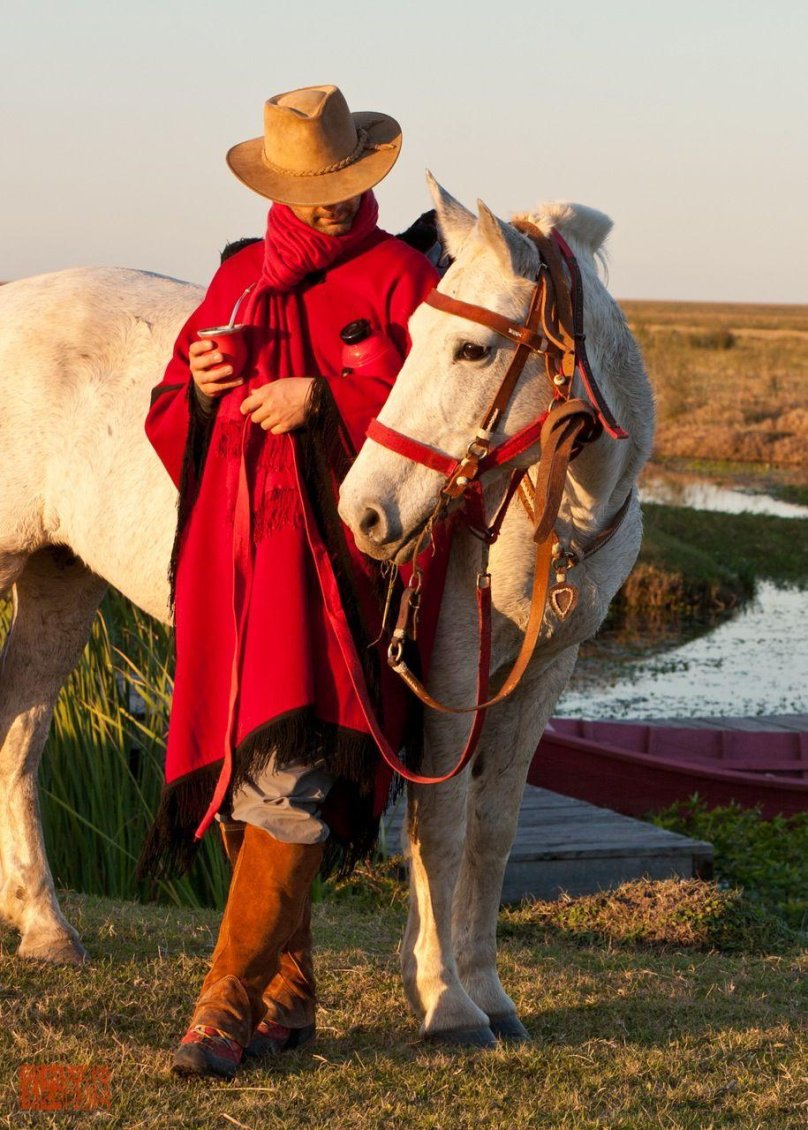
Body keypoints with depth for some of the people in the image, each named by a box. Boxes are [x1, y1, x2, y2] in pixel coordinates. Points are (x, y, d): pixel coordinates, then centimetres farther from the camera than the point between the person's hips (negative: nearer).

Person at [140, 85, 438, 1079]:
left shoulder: (399, 277, 3)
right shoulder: (239, 282, 18)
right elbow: (170, 425, 19)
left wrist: (323, 396, -17)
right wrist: (198, 388, -4)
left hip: (335, 557, -5)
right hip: (231, 552, 5)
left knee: (291, 771, -15)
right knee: (239, 768, 5)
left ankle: (228, 1004, -15)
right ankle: (288, 994, 17)